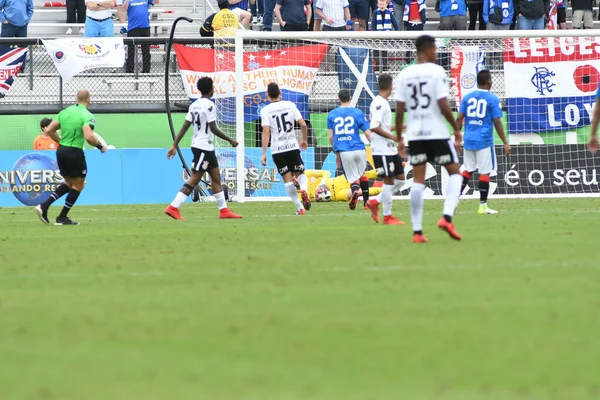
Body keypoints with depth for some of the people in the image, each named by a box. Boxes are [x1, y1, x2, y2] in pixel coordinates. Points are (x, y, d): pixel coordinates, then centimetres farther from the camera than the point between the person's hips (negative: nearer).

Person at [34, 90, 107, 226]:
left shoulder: (64, 112, 7)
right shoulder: (87, 116, -13)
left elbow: (49, 130, 8)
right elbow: (89, 137, -27)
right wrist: (100, 146, -10)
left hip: (61, 151, 7)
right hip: (74, 153, -7)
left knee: (69, 183, 22)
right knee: (78, 185, 10)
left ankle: (44, 206, 8)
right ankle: (62, 218, 11)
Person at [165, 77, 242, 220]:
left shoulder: (194, 105, 10)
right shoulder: (209, 105, -15)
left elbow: (185, 126, 8)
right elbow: (213, 128, -18)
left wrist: (175, 145, 8)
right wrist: (230, 140, -9)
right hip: (204, 148, -9)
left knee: (216, 178, 13)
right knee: (194, 180, -10)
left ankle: (224, 210, 16)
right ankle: (173, 207, -13)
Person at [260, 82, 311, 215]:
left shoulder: (265, 110, -4)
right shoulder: (290, 105, 2)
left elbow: (266, 131, -13)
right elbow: (303, 124, -2)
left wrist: (264, 153, -13)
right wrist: (304, 140, 16)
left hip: (277, 149, -1)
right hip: (292, 146, 1)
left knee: (287, 179, 6)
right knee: (300, 173, 15)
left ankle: (300, 208, 1)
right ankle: (304, 189, -19)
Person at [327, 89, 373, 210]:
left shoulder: (331, 114, 8)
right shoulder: (357, 113, 3)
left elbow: (331, 137, 10)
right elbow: (367, 133, 3)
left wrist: (336, 153, 20)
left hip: (343, 151, 0)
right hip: (359, 149, 0)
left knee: (353, 178, 4)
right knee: (362, 174, 22)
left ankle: (355, 190, -30)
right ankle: (366, 201, 21)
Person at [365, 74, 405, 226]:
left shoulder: (383, 103, 14)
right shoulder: (379, 103, -16)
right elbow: (374, 127, -24)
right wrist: (392, 136, -19)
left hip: (390, 149, 10)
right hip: (382, 149, -10)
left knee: (400, 179, 10)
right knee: (389, 180, -4)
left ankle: (375, 202, 16)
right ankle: (387, 216, 3)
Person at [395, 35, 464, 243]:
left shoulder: (404, 75, 6)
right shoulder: (437, 71, -8)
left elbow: (399, 110, 4)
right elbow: (443, 106, -13)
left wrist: (399, 138, 12)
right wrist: (457, 128, -2)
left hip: (415, 134, 4)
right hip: (437, 132, -4)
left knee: (418, 181, 6)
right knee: (455, 173, 9)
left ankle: (417, 231, 3)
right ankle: (447, 216, -11)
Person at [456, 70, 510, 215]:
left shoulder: (467, 97, 7)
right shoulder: (492, 99, -5)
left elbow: (459, 119, 4)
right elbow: (497, 123, -8)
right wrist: (505, 143, -3)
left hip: (468, 140, 5)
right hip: (484, 141, -5)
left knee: (467, 170, 15)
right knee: (485, 172, 1)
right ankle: (483, 206, 1)